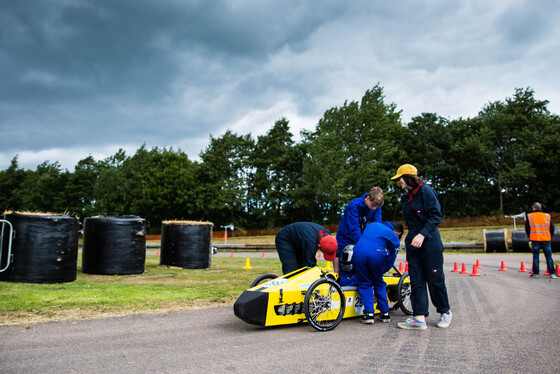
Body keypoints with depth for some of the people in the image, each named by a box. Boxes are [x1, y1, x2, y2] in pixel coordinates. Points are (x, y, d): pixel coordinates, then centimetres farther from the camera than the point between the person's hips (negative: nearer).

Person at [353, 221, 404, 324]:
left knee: (364, 283, 16)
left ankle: (369, 313, 10)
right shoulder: (395, 239, 24)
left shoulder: (373, 224, 33)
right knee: (379, 283, 22)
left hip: (359, 251, 1)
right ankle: (385, 313, 26)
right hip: (377, 254, -1)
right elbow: (390, 262, 21)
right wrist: (379, 272, 33)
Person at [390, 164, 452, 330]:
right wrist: (411, 236, 16)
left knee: (434, 278, 1)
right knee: (416, 280, 2)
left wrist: (422, 235, -22)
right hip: (412, 243, 8)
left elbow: (436, 216, -14)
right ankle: (419, 318, 3)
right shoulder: (406, 197, 16)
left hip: (429, 242, -7)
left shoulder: (425, 191, -9)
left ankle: (445, 312, 22)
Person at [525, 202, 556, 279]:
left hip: (535, 239, -1)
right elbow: (552, 228, 7)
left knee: (535, 257, 4)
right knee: (549, 257, 5)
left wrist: (530, 237, 16)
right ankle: (552, 274, 3)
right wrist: (550, 237, 17)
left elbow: (527, 228, 4)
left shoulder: (529, 216, 2)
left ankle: (536, 273, 5)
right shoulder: (547, 216, 6)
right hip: (546, 239, 1)